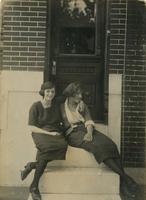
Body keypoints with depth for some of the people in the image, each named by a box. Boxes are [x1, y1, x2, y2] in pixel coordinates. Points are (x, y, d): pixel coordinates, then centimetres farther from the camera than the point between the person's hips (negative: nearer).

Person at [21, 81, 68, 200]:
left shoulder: (56, 104, 12)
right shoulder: (36, 106, 0)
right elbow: (32, 128, -5)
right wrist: (49, 133, -14)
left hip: (56, 133, 4)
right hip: (40, 133, -4)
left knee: (63, 145, -33)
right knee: (47, 147, -38)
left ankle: (33, 165, -19)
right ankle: (34, 186, -25)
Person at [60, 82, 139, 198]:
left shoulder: (83, 105, 18)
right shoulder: (62, 107, 8)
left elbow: (89, 121, 5)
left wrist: (89, 132, -14)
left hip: (87, 131, 4)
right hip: (74, 133, -4)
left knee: (110, 144, -24)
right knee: (98, 146, -32)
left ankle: (123, 184, -27)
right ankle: (124, 178, -30)